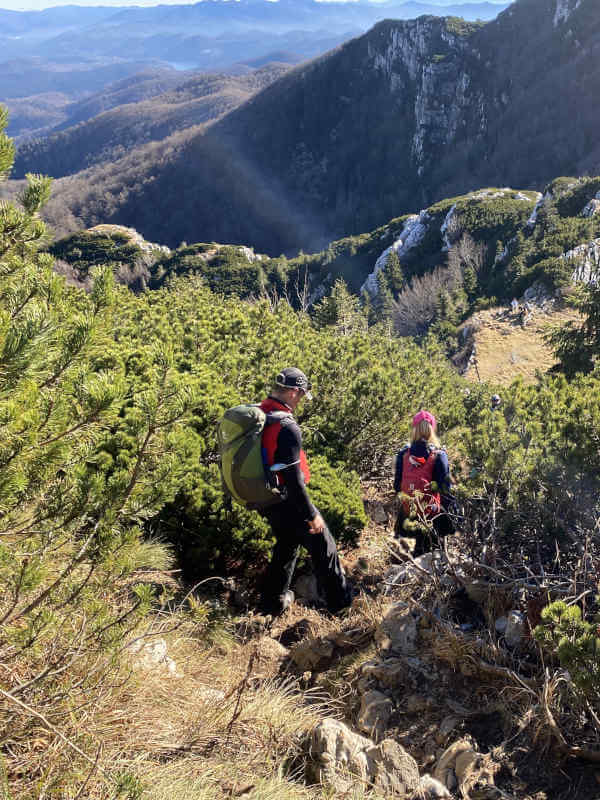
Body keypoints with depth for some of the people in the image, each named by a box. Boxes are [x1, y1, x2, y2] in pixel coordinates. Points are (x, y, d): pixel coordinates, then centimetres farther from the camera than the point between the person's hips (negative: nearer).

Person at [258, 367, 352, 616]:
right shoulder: (287, 427, -25)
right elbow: (292, 478, -25)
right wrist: (311, 515, -17)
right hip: (287, 502, -8)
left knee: (286, 544, 26)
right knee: (323, 546, 9)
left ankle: (273, 601, 35)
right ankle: (341, 601, 21)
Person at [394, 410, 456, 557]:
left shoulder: (403, 454, -3)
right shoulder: (438, 456, -11)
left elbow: (397, 484, 3)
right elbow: (445, 486, -9)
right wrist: (452, 509, -1)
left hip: (409, 511, 3)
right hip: (433, 513, -3)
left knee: (419, 548, 19)